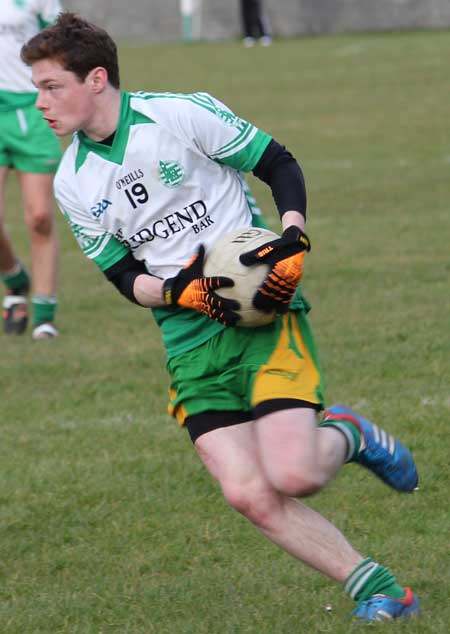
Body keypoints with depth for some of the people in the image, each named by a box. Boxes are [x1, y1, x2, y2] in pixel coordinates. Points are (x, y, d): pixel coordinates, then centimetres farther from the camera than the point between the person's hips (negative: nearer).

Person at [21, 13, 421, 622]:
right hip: (190, 342, 4)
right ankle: (378, 590, 1)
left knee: (291, 475, -21)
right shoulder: (73, 185, 5)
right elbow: (125, 276, 10)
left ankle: (346, 437, 14)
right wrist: (175, 291, -12)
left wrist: (295, 240, -15)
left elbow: (280, 164, 1)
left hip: (264, 312, -4)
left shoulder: (183, 114, -9)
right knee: (249, 495, -12)